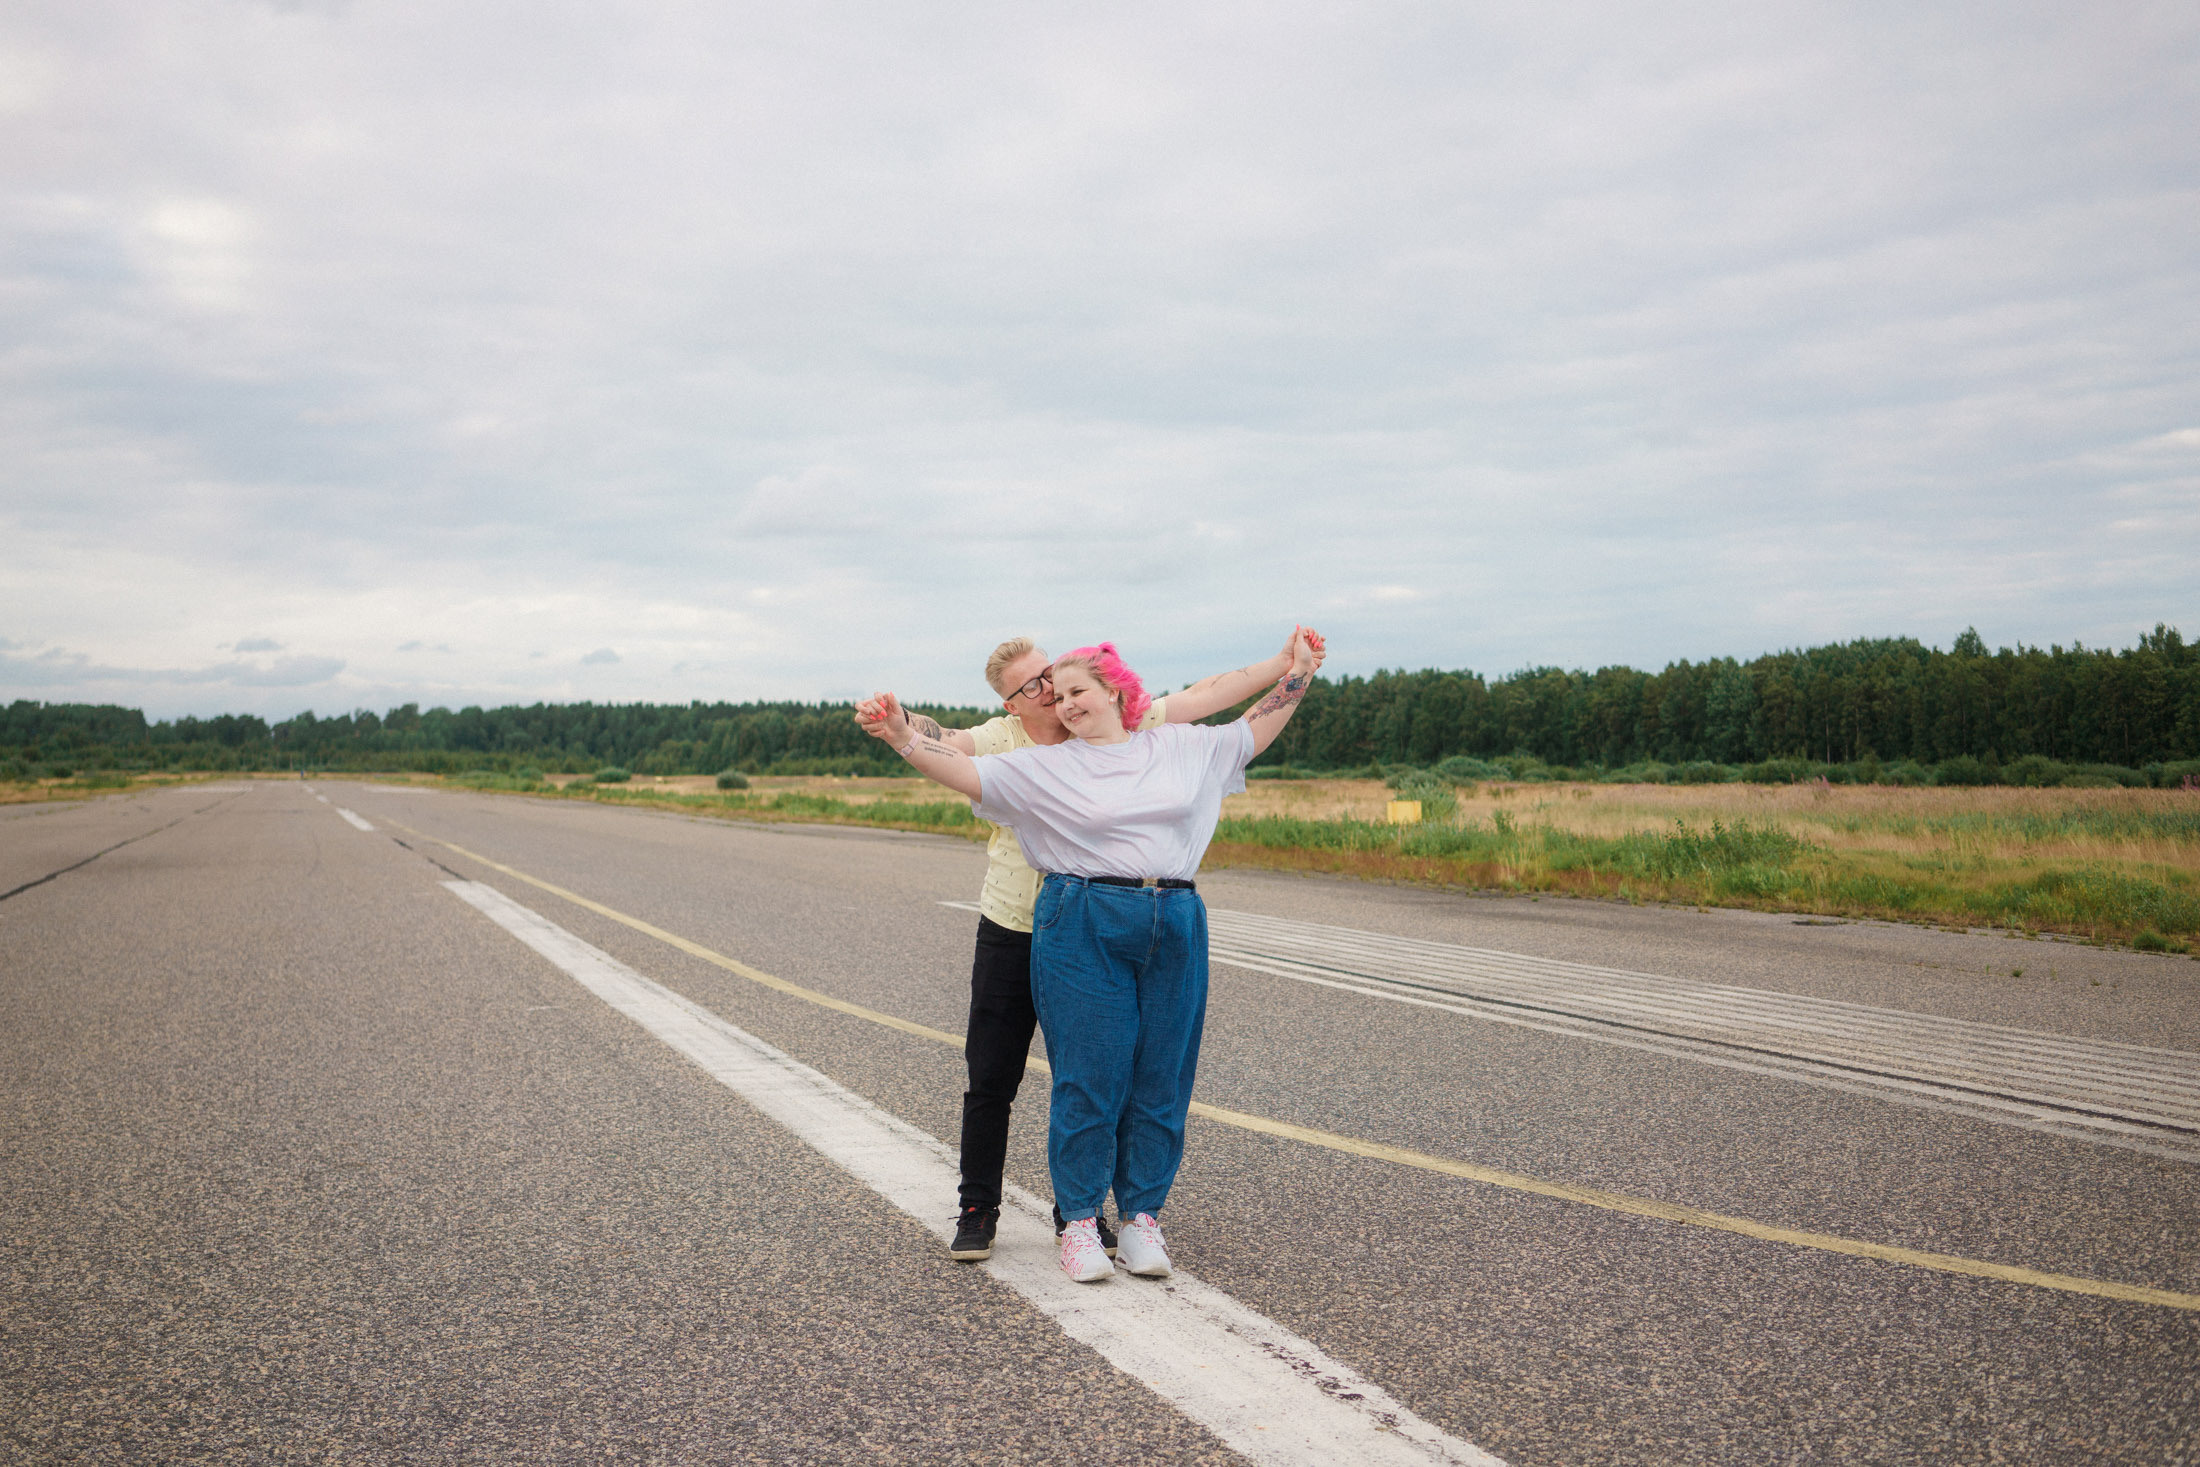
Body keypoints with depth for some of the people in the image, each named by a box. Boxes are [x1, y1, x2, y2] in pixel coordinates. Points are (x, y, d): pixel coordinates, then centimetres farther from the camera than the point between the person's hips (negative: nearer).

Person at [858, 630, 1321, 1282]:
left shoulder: (1182, 746, 13)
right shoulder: (1045, 765, 5)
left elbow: (1254, 729, 24)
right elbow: (965, 772, -3)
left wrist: (1299, 672, 18)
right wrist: (901, 735, -15)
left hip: (1177, 929, 3)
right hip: (1082, 930, -2)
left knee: (1162, 1079, 6)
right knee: (1088, 1079, -2)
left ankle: (1142, 1215, 19)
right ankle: (1080, 1220, 12)